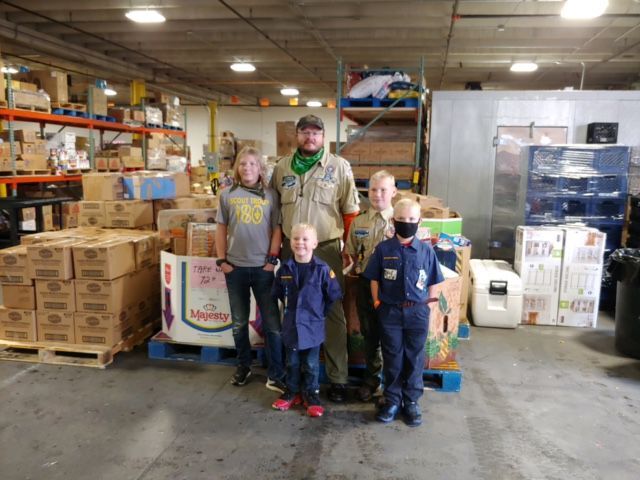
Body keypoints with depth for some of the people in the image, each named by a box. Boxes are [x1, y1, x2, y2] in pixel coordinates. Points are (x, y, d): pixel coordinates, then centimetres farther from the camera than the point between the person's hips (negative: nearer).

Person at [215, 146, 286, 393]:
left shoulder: (270, 195, 0)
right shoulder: (227, 194, 4)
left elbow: (277, 230, 0)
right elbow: (221, 229, 6)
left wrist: (272, 260, -6)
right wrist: (221, 260, 1)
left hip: (262, 267, -2)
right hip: (235, 267, 2)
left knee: (272, 323, 1)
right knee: (239, 323, 14)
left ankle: (275, 375, 12)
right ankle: (243, 366, 32)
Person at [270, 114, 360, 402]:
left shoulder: (339, 166, -2)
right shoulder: (281, 168, 7)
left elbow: (351, 211, 1)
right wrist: (279, 242, 12)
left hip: (327, 249, -3)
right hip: (291, 249, 3)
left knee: (332, 313, 2)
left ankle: (338, 378, 13)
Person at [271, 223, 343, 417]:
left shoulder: (322, 269, -14)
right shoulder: (285, 268, -4)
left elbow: (335, 295, -5)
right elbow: (277, 293, 12)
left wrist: (319, 312, 1)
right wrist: (290, 309, 10)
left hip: (312, 325, -3)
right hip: (291, 325, 3)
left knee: (311, 364, 9)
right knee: (292, 362, 15)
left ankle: (311, 394, 24)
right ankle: (292, 391, 30)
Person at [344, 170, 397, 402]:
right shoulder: (359, 222, 6)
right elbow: (351, 253, 14)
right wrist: (357, 267, -2)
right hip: (366, 282, 3)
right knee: (369, 333, 14)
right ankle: (372, 377, 32)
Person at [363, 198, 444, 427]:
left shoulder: (426, 250, -1)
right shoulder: (383, 249, -2)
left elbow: (432, 282, 5)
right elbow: (374, 279, 3)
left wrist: (426, 305, -1)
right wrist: (377, 303, -3)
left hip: (417, 312, 1)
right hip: (390, 311, 0)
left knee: (415, 359, 10)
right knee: (392, 358, 10)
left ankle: (411, 402, 24)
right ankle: (392, 400, 24)